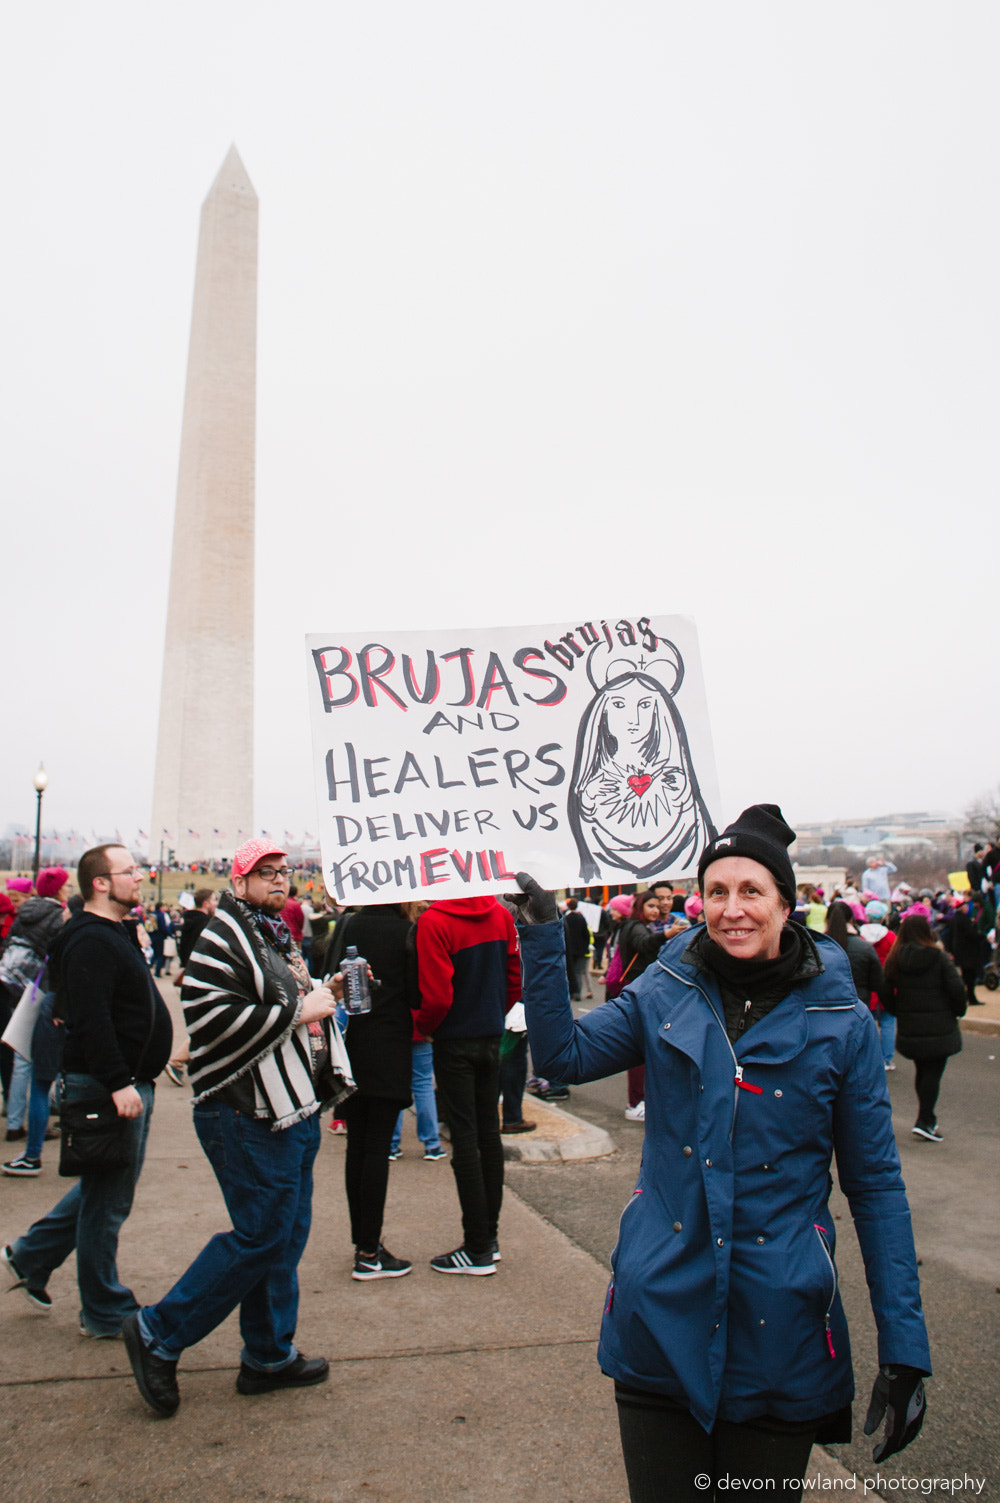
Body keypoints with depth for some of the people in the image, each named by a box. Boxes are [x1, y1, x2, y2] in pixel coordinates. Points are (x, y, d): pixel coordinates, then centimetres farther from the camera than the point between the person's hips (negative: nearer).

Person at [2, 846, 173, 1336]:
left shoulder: (113, 936, 15)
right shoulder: (90, 942, -19)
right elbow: (91, 1021, -26)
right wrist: (118, 1083, -29)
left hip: (127, 1083, 10)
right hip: (107, 1088, -10)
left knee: (104, 1188, 22)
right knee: (108, 1200, 2)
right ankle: (106, 1313, 16)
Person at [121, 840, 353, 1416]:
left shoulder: (277, 936, 18)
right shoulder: (223, 939, -14)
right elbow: (213, 1018, -26)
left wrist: (326, 993, 11)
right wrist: (298, 1010, -21)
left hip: (294, 1110, 10)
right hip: (251, 1116, -10)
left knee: (287, 1235, 15)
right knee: (260, 1237, -4)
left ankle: (271, 1356, 28)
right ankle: (158, 1335, 13)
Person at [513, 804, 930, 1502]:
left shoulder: (841, 1022, -7)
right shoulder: (666, 992, -2)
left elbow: (876, 1184, -3)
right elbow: (565, 1051, -4)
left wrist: (905, 1351, -5)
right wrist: (543, 935, -13)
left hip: (778, 1327, -1)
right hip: (663, 1311, 1)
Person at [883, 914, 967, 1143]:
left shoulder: (895, 959, -1)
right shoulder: (937, 957, -10)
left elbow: (887, 993, 0)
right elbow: (957, 988, -11)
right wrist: (958, 1011, 6)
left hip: (909, 1028, 4)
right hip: (939, 1027, -3)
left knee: (921, 1070, 17)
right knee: (933, 1071, 1)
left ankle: (927, 1116, 23)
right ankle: (925, 1120, -5)